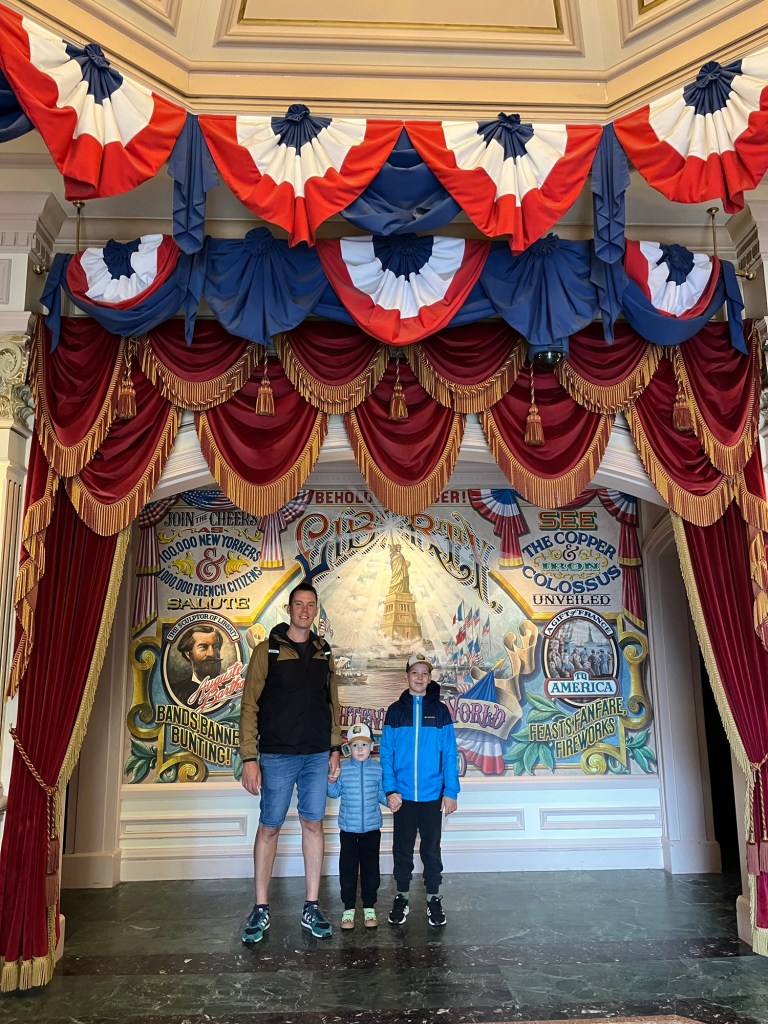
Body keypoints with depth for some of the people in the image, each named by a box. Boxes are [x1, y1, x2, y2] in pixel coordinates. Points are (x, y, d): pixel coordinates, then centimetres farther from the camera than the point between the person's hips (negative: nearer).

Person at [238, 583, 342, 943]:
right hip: (277, 755, -3)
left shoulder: (323, 652, 9)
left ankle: (311, 908, 17)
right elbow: (249, 706, -6)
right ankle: (261, 908, 16)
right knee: (269, 827, 3)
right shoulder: (267, 651, -4)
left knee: (313, 824, 7)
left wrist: (335, 748, 8)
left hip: (317, 755, 4)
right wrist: (249, 757, -11)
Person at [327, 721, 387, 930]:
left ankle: (369, 908, 22)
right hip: (348, 829, 0)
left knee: (371, 869, 8)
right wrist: (331, 781, -16)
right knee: (348, 870, 6)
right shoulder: (342, 769, -3)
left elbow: (382, 794, 5)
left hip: (372, 828, 0)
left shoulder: (378, 769, -2)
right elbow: (334, 793, 4)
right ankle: (348, 909, 19)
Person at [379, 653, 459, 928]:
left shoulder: (440, 711, 1)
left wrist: (451, 791, -7)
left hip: (432, 795, 0)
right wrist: (390, 790, -10)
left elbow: (449, 754, -1)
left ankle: (433, 898, 24)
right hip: (403, 795, 1)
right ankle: (401, 897, 26)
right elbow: (386, 753, -1)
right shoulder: (395, 711, 2)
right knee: (402, 849, 11)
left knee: (431, 849, 10)